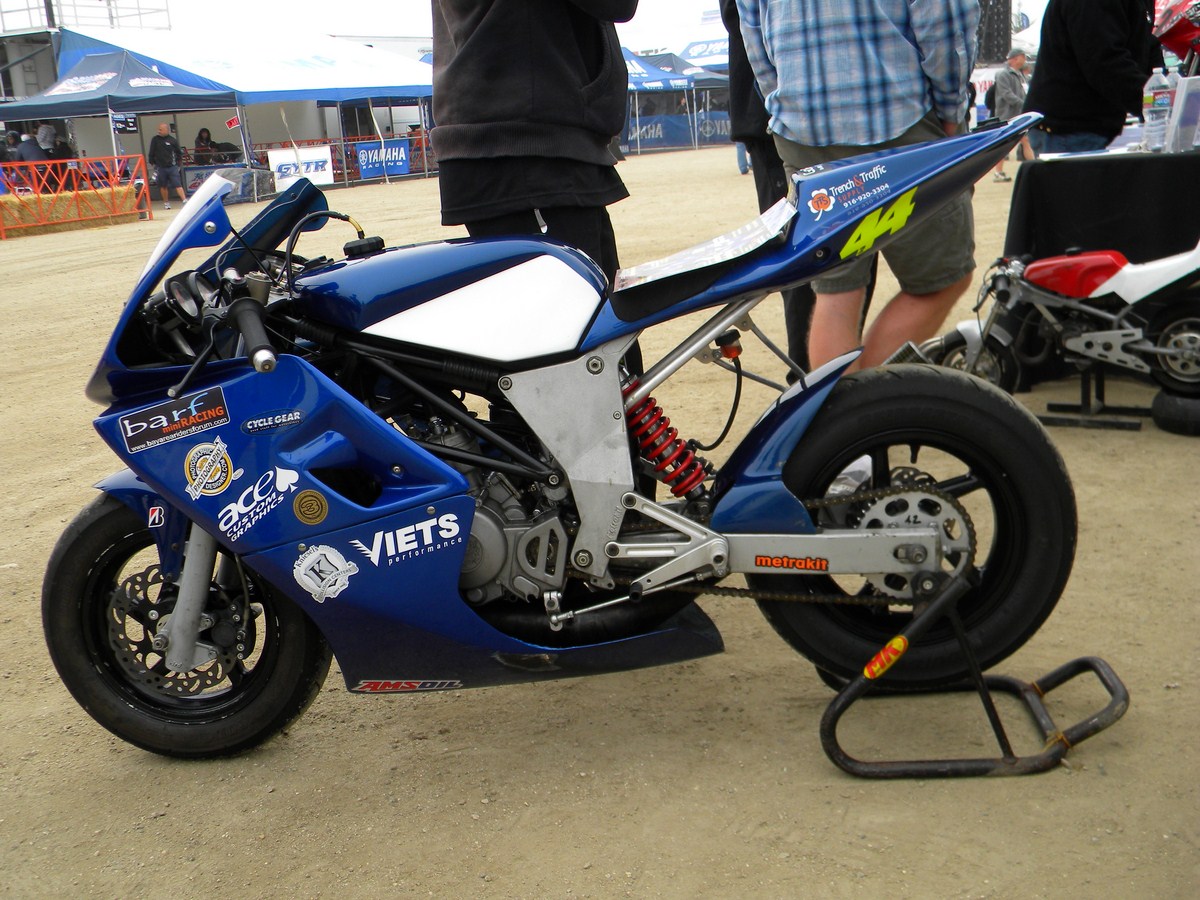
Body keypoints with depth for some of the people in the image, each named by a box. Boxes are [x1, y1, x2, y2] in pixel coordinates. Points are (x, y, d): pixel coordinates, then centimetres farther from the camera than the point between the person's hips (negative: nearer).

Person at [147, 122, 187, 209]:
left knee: (178, 185, -11)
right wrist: (152, 163, 7)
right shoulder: (155, 140, 2)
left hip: (172, 167, -2)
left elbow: (179, 152, 10)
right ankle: (166, 203, 23)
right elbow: (151, 153, 8)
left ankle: (185, 201, -16)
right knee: (163, 186, 10)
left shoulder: (172, 140, 0)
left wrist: (177, 162, 7)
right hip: (160, 167, 2)